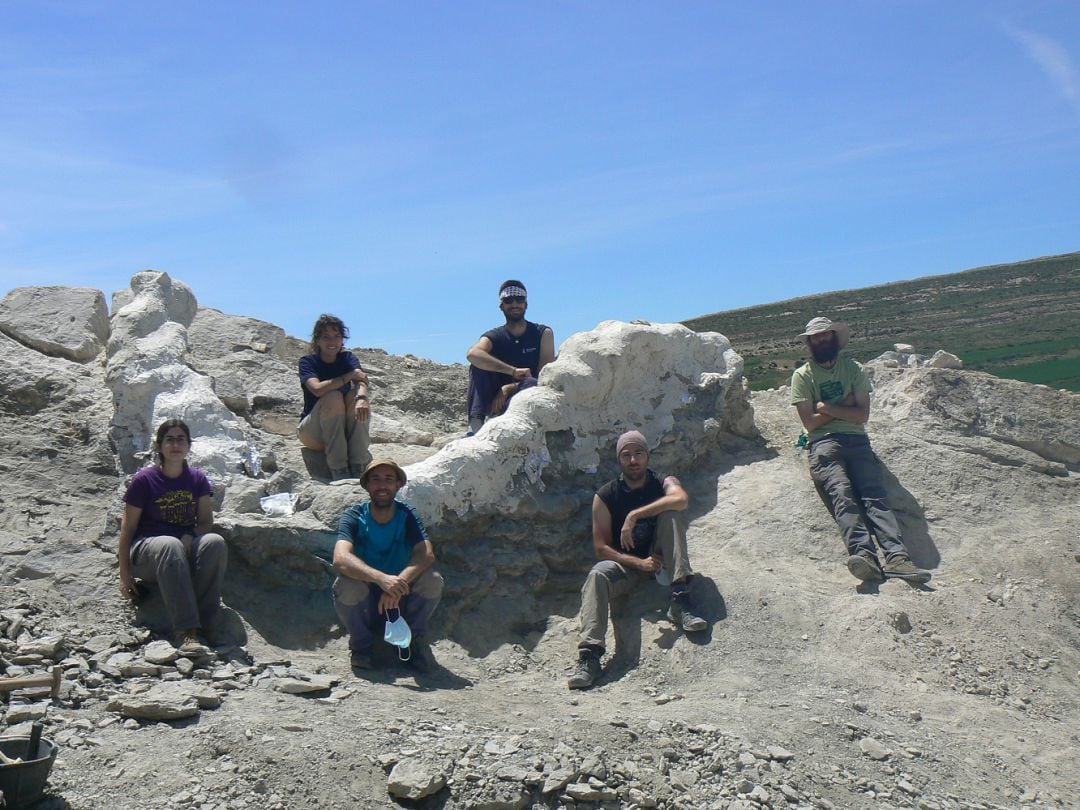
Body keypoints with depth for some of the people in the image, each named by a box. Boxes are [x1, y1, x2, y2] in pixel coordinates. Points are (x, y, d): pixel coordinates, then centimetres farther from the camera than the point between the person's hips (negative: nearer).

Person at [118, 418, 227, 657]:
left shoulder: (198, 479, 5)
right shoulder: (144, 480, -4)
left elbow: (206, 522, 4)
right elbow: (128, 528, -2)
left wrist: (189, 538, -18)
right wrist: (125, 575, -4)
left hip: (186, 550, 3)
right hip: (147, 549, -3)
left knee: (215, 542, -30)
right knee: (170, 545, -39)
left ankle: (202, 626, -34)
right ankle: (186, 633, -47)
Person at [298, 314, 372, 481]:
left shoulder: (348, 358, 4)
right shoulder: (308, 361, -3)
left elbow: (361, 380, -20)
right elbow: (317, 389, -25)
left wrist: (362, 398, -42)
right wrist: (350, 375, -22)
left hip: (343, 431, 2)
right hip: (313, 432, -2)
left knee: (355, 395, -24)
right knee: (333, 396, -28)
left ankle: (358, 465, -28)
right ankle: (338, 469, -32)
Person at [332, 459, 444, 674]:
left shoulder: (407, 515, -6)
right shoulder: (354, 517, -12)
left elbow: (426, 554, -22)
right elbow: (340, 559, -30)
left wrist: (398, 584, -40)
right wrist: (381, 579, -46)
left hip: (401, 603, 1)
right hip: (364, 607, -1)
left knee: (433, 581, -26)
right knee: (346, 585, -33)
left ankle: (414, 638, -1)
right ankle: (362, 643, -4)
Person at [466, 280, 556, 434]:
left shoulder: (543, 333, 2)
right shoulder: (494, 337, 2)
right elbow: (472, 354, -24)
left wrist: (509, 388, -21)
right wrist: (513, 371, -35)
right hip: (497, 400, 2)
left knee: (531, 384, -34)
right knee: (479, 362, -20)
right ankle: (475, 424, -35)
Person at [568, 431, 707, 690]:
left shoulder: (664, 483, -1)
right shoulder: (605, 496, -2)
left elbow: (681, 500, -28)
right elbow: (601, 548, -6)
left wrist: (634, 515, -29)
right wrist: (640, 563, -21)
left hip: (661, 561, 1)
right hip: (626, 564, -1)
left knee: (669, 515, -24)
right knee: (598, 574, -33)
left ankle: (681, 601, -31)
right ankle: (589, 655, -43)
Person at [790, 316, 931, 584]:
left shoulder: (854, 369, 17)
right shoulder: (802, 376, 12)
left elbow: (862, 415, 5)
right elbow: (809, 422, 1)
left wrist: (827, 407, 0)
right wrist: (844, 407, 4)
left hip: (856, 440, 2)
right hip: (823, 442, -2)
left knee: (874, 495, -20)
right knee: (841, 493, -29)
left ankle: (896, 557, -36)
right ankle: (864, 554, -47)